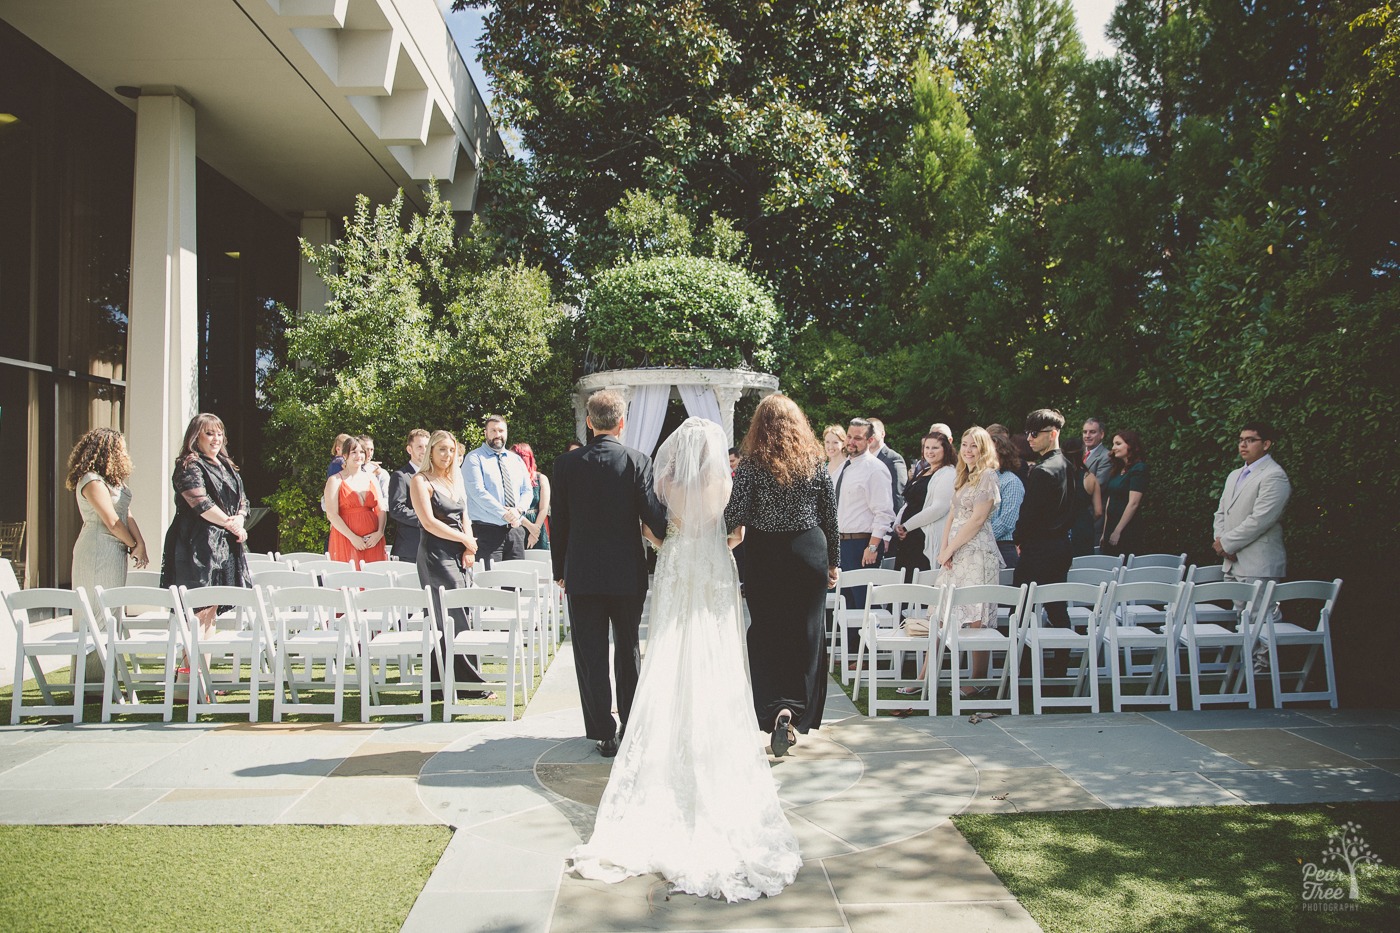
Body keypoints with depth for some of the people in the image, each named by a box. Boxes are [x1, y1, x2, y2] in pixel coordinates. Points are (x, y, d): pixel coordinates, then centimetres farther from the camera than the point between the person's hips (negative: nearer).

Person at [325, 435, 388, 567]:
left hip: (372, 541, 4)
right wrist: (353, 537, -14)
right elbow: (332, 514, -6)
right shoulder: (336, 481, 2)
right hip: (347, 541, -4)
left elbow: (381, 510, 11)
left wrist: (379, 532, -7)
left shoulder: (371, 479, 15)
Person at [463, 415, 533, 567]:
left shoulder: (516, 460, 17)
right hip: (487, 531, -5)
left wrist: (518, 510, -10)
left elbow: (527, 490, 11)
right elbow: (478, 492, -12)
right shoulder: (474, 458, -1)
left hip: (515, 530, 5)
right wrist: (504, 514, -18)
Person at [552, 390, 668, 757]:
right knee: (628, 650, 17)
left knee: (591, 656, 7)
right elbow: (653, 515, -13)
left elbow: (559, 523, 1)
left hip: (582, 575, 0)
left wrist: (560, 570, 11)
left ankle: (603, 733, 9)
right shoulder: (638, 461, -8)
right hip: (628, 574, 0)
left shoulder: (566, 464, -3)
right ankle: (630, 724, 27)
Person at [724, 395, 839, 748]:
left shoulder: (751, 464, -9)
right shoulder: (814, 462, 0)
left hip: (765, 557, -2)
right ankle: (800, 714, 13)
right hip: (809, 555, 2)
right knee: (807, 634, 10)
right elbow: (831, 517, 3)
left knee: (767, 635, 8)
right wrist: (833, 561, 13)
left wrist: (734, 532, 8)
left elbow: (734, 517, -14)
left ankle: (777, 708, -6)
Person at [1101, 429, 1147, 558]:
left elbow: (1133, 503, -16)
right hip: (1111, 527, 7)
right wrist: (1105, 532, 11)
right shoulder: (1118, 470, 15)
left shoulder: (1138, 469, -9)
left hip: (1127, 531, -7)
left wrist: (1117, 531, -15)